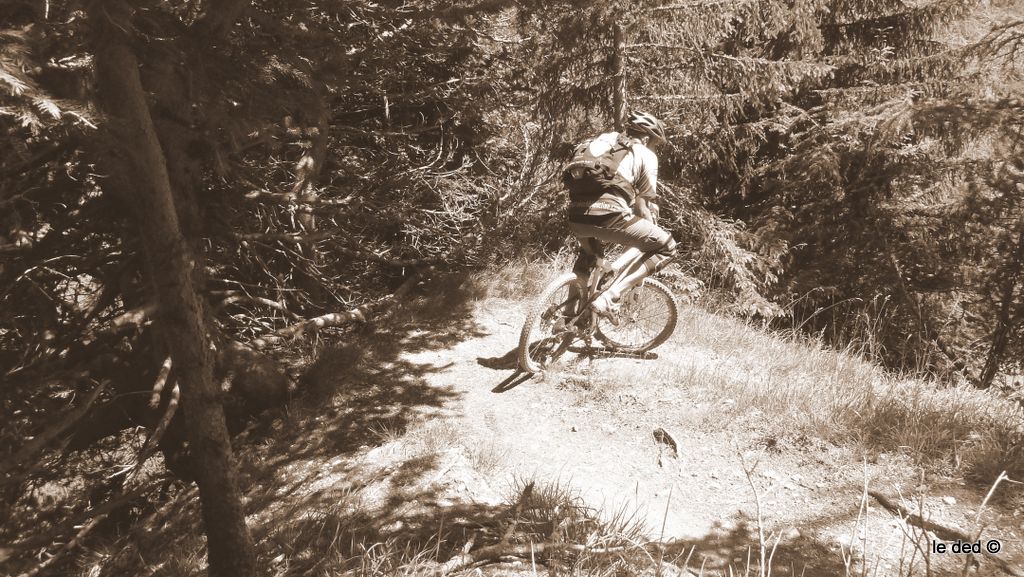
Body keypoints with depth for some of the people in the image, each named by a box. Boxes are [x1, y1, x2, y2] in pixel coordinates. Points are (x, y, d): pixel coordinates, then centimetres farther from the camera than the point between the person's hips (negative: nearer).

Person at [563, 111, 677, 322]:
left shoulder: (601, 141, 30)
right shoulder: (645, 154, 12)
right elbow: (643, 204, 9)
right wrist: (650, 235, 25)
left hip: (576, 217, 7)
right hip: (609, 215, -7)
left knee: (589, 251, 39)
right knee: (666, 247, 8)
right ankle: (609, 297, -3)